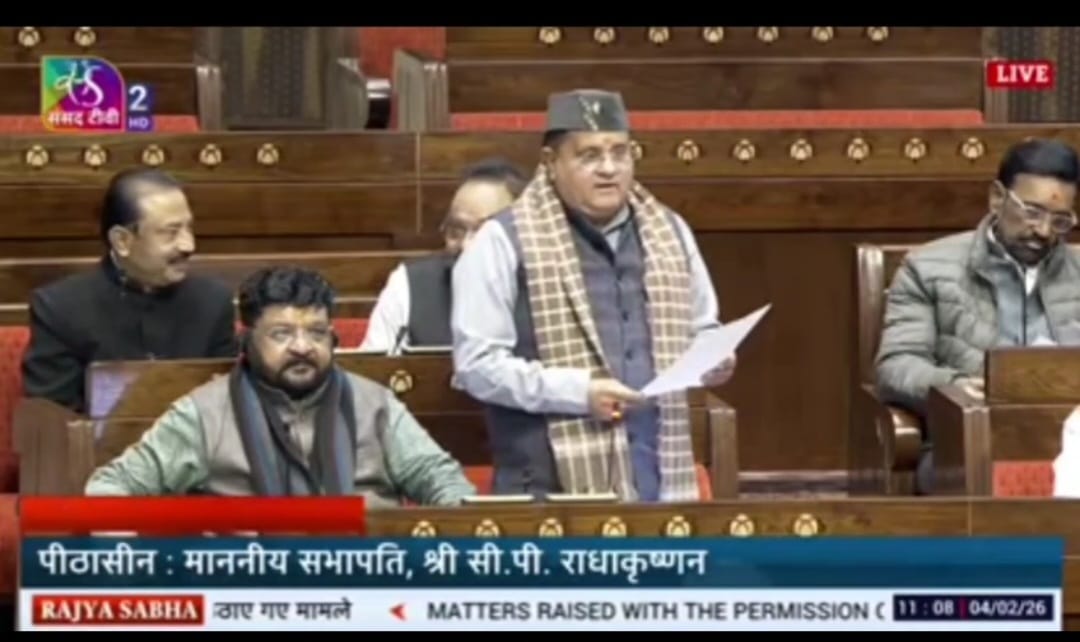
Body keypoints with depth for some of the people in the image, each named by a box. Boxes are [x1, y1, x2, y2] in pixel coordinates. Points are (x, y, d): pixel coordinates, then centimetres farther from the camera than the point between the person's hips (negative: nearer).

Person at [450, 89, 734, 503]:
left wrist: (712, 357, 3)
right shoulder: (505, 242, -3)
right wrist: (577, 391, -17)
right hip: (555, 486, -5)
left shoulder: (669, 233, 15)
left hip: (659, 475, 5)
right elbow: (476, 362, -8)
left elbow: (703, 329, 27)